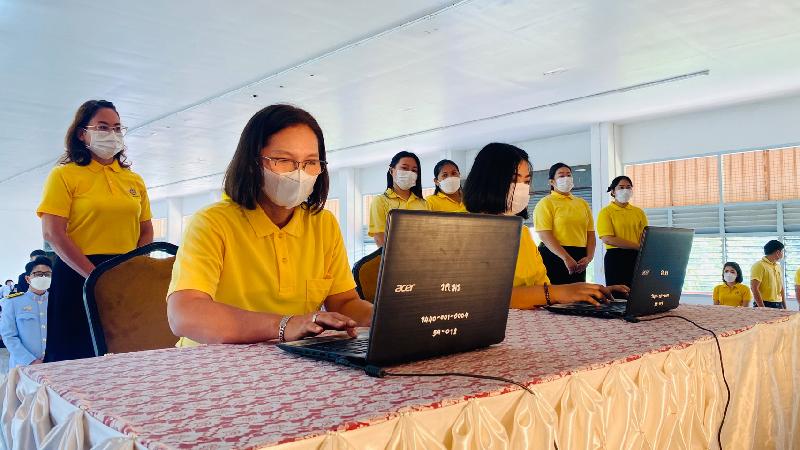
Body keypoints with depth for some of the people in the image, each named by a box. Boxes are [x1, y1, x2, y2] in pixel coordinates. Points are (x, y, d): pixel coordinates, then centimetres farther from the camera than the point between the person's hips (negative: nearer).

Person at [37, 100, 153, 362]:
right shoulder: (64, 175, 0)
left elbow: (146, 232, 14)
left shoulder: (134, 180, 13)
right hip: (78, 276, -4)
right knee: (76, 357, 2)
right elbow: (53, 234, -9)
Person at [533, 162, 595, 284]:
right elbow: (545, 235, -13)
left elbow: (590, 233, 13)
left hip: (579, 258, 5)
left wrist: (589, 257, -4)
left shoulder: (583, 203, 16)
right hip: (554, 256, -5)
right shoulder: (546, 203, -2)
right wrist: (566, 258, -20)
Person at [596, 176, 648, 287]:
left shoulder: (639, 212, 15)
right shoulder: (606, 212, 1)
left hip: (638, 257, 4)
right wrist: (638, 246, -13)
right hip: (616, 258, -4)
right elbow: (607, 239, -11)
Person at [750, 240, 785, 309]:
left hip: (778, 306, 7)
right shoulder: (759, 265, -10)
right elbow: (754, 288, -17)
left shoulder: (778, 266, 15)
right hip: (765, 305, -7)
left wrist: (785, 308, 13)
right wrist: (762, 309, -21)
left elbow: (781, 288, 19)